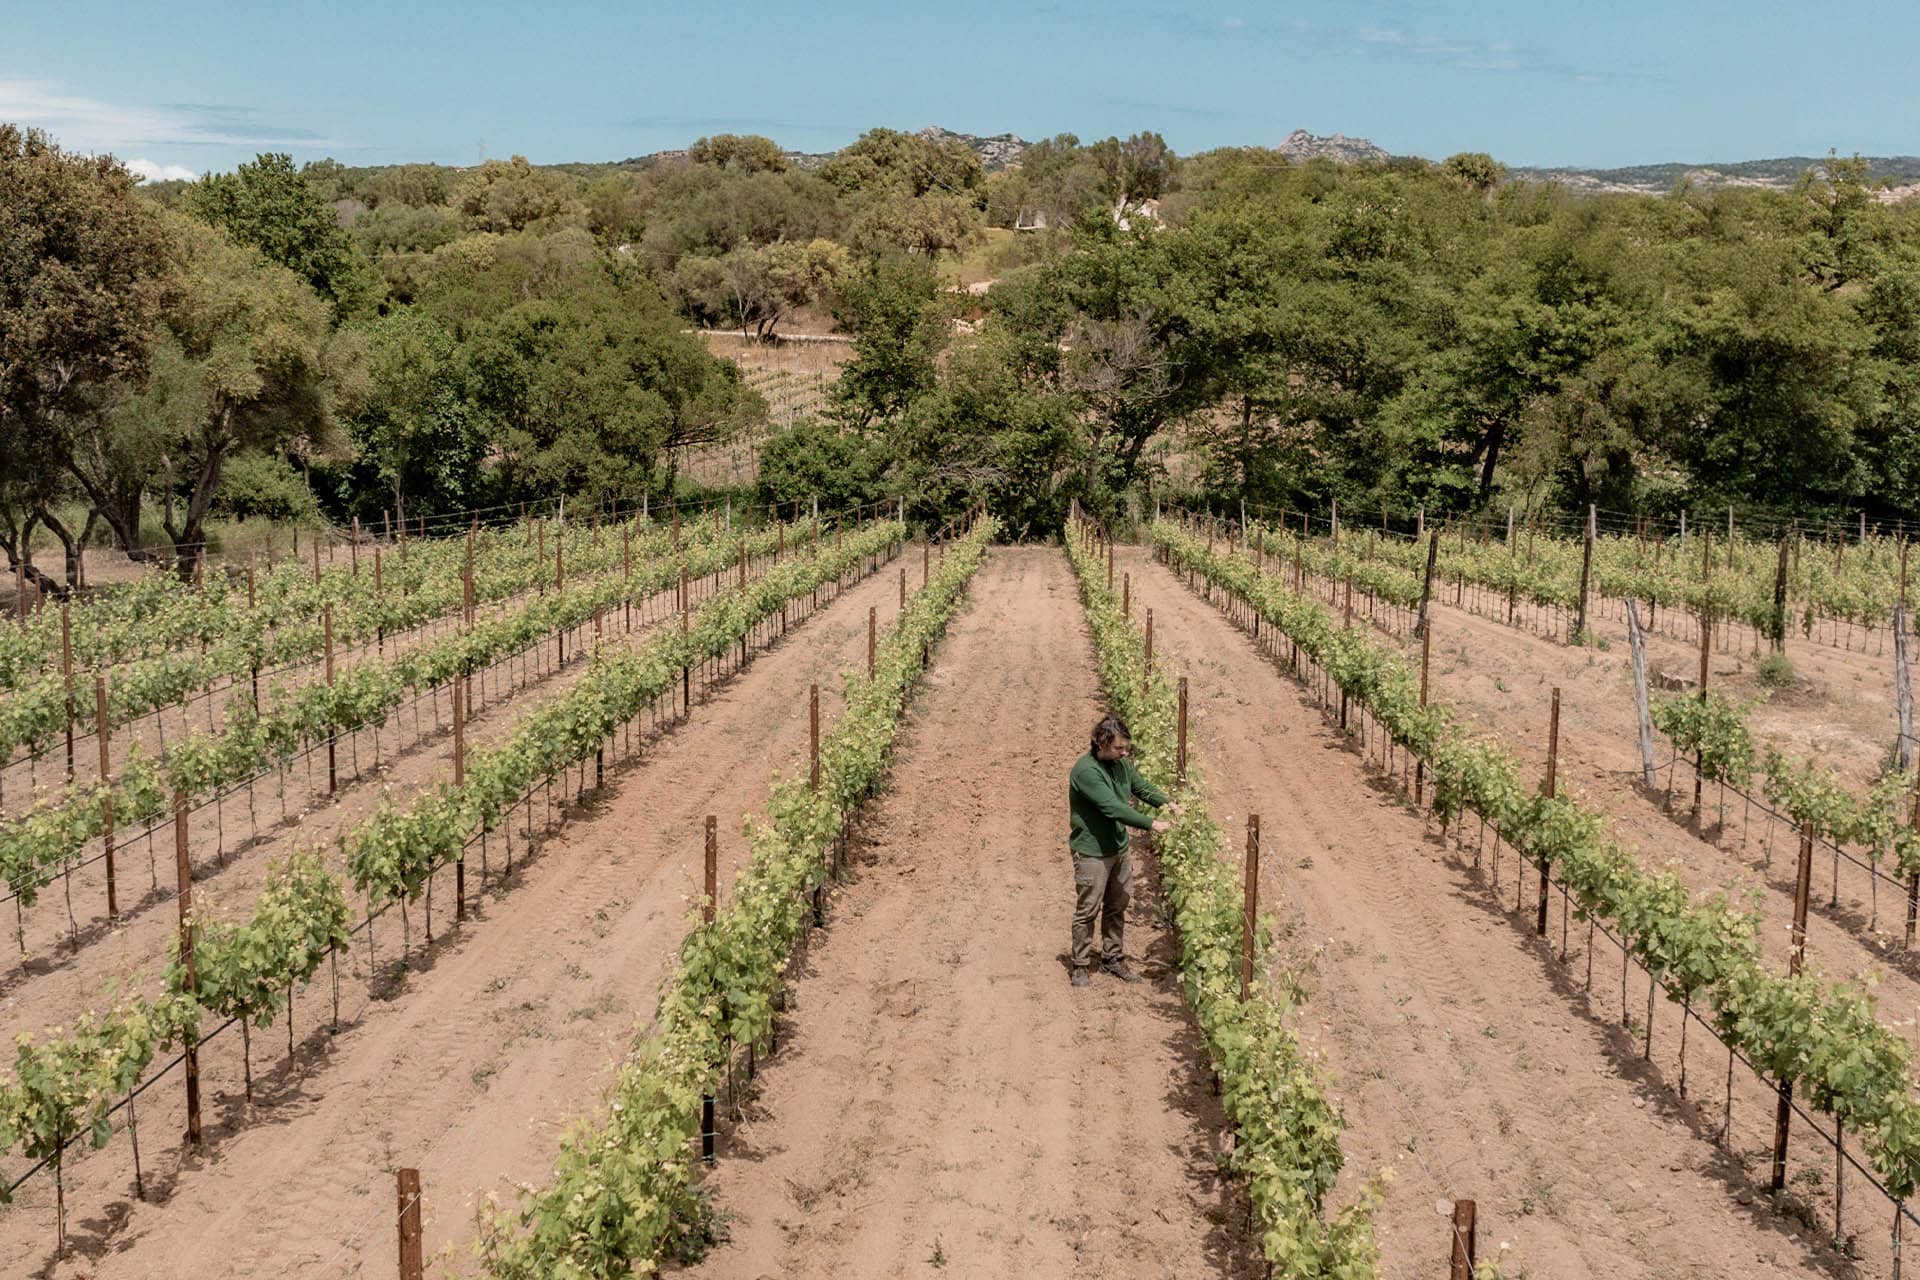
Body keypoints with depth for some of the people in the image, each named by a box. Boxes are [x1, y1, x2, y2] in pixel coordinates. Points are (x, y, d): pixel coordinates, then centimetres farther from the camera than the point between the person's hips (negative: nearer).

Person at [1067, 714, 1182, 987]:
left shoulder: (1120, 763, 1)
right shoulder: (1085, 771, -25)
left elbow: (1142, 787, 12)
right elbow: (1113, 808, -30)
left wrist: (1167, 803, -7)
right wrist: (1151, 824, -28)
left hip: (1119, 848, 8)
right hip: (1092, 852, -8)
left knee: (1117, 908, 17)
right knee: (1087, 911, 3)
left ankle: (1113, 958, 30)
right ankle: (1081, 965, 15)